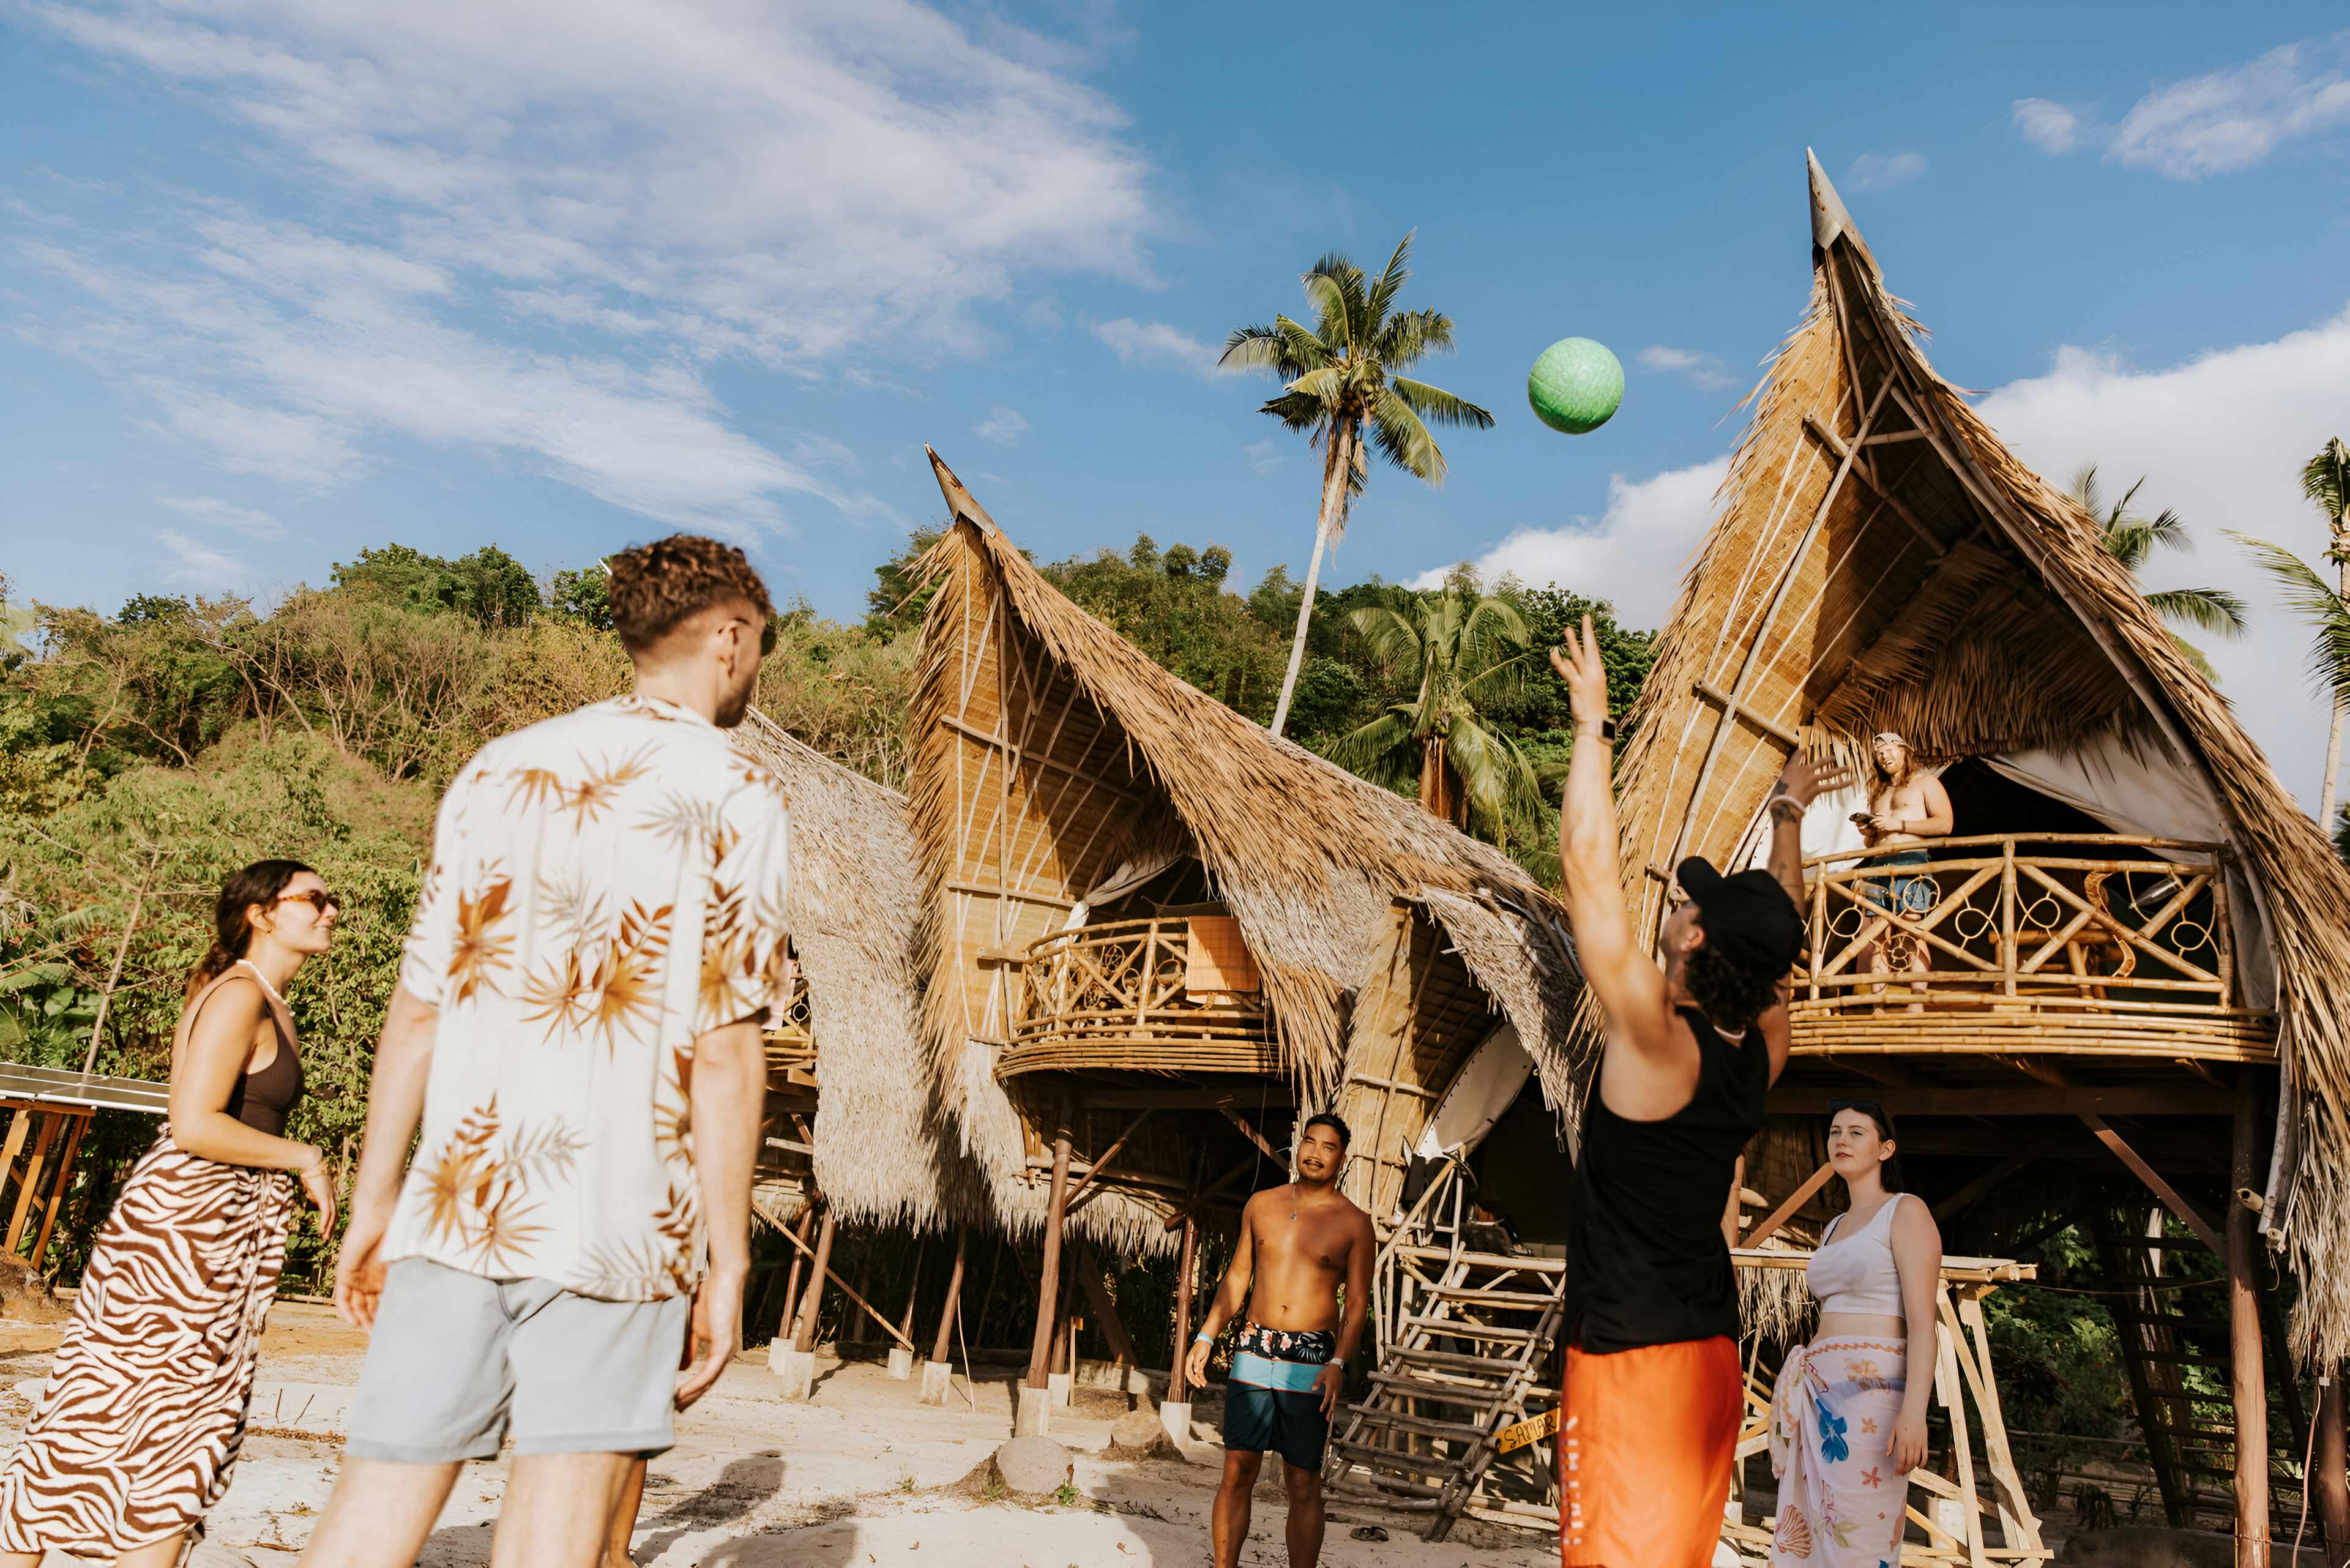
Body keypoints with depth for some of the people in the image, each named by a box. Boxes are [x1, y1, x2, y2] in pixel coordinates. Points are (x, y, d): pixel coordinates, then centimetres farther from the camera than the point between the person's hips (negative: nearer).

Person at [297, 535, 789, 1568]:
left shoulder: (497, 769, 12)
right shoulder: (734, 797, -3)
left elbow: (418, 1004, 10)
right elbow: (723, 1047, -9)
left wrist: (372, 1200, 17)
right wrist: (729, 1258, -4)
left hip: (455, 1199, 5)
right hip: (618, 1215, -4)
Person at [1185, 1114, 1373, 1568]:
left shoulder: (1354, 1224, 1)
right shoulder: (1262, 1204, 9)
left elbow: (1357, 1304, -1)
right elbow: (1237, 1277, 15)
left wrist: (1338, 1364, -15)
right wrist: (1206, 1336, 7)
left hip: (1311, 1363, -2)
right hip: (1253, 1354, 2)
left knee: (1304, 1484, 0)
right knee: (1237, 1472, 1)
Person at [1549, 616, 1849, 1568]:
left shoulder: (1656, 1037, -17)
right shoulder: (1762, 1050, 3)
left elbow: (1587, 862, -17)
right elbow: (1775, 937, 23)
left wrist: (1593, 722, -9)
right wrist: (1787, 818, 34)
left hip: (1632, 1355, -8)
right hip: (1711, 1349, 8)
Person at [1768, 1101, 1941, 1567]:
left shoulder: (1906, 1211, -3)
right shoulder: (1835, 1227, 20)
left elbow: (1922, 1319, -12)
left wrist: (1914, 1410, -22)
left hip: (1872, 1390, -7)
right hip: (1819, 1396, 7)